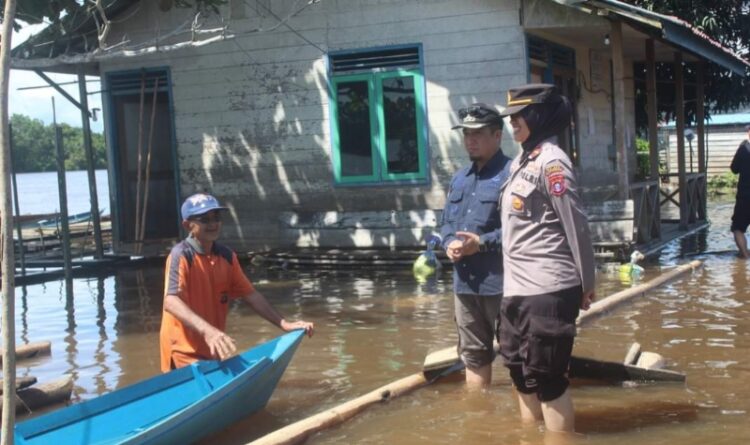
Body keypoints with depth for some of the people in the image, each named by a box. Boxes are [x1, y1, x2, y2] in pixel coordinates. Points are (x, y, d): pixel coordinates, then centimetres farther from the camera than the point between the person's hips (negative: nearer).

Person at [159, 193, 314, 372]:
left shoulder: (227, 256, 6)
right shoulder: (181, 256, -15)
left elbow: (251, 294, 11)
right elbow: (171, 302, -29)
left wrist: (284, 324, 2)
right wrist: (208, 331, -43)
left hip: (213, 350, 7)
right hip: (185, 352, -7)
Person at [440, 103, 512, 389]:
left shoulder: (511, 174, -10)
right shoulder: (459, 178, 17)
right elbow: (446, 221, 21)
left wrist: (482, 243, -21)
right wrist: (450, 243, -2)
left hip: (501, 282, -8)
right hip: (464, 282, 8)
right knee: (473, 353, 18)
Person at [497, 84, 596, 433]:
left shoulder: (550, 161, -12)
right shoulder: (521, 160, 13)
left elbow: (576, 226, -13)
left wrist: (586, 283, -9)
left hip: (547, 290, -9)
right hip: (517, 289, 9)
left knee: (546, 379, -2)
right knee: (520, 373, 17)